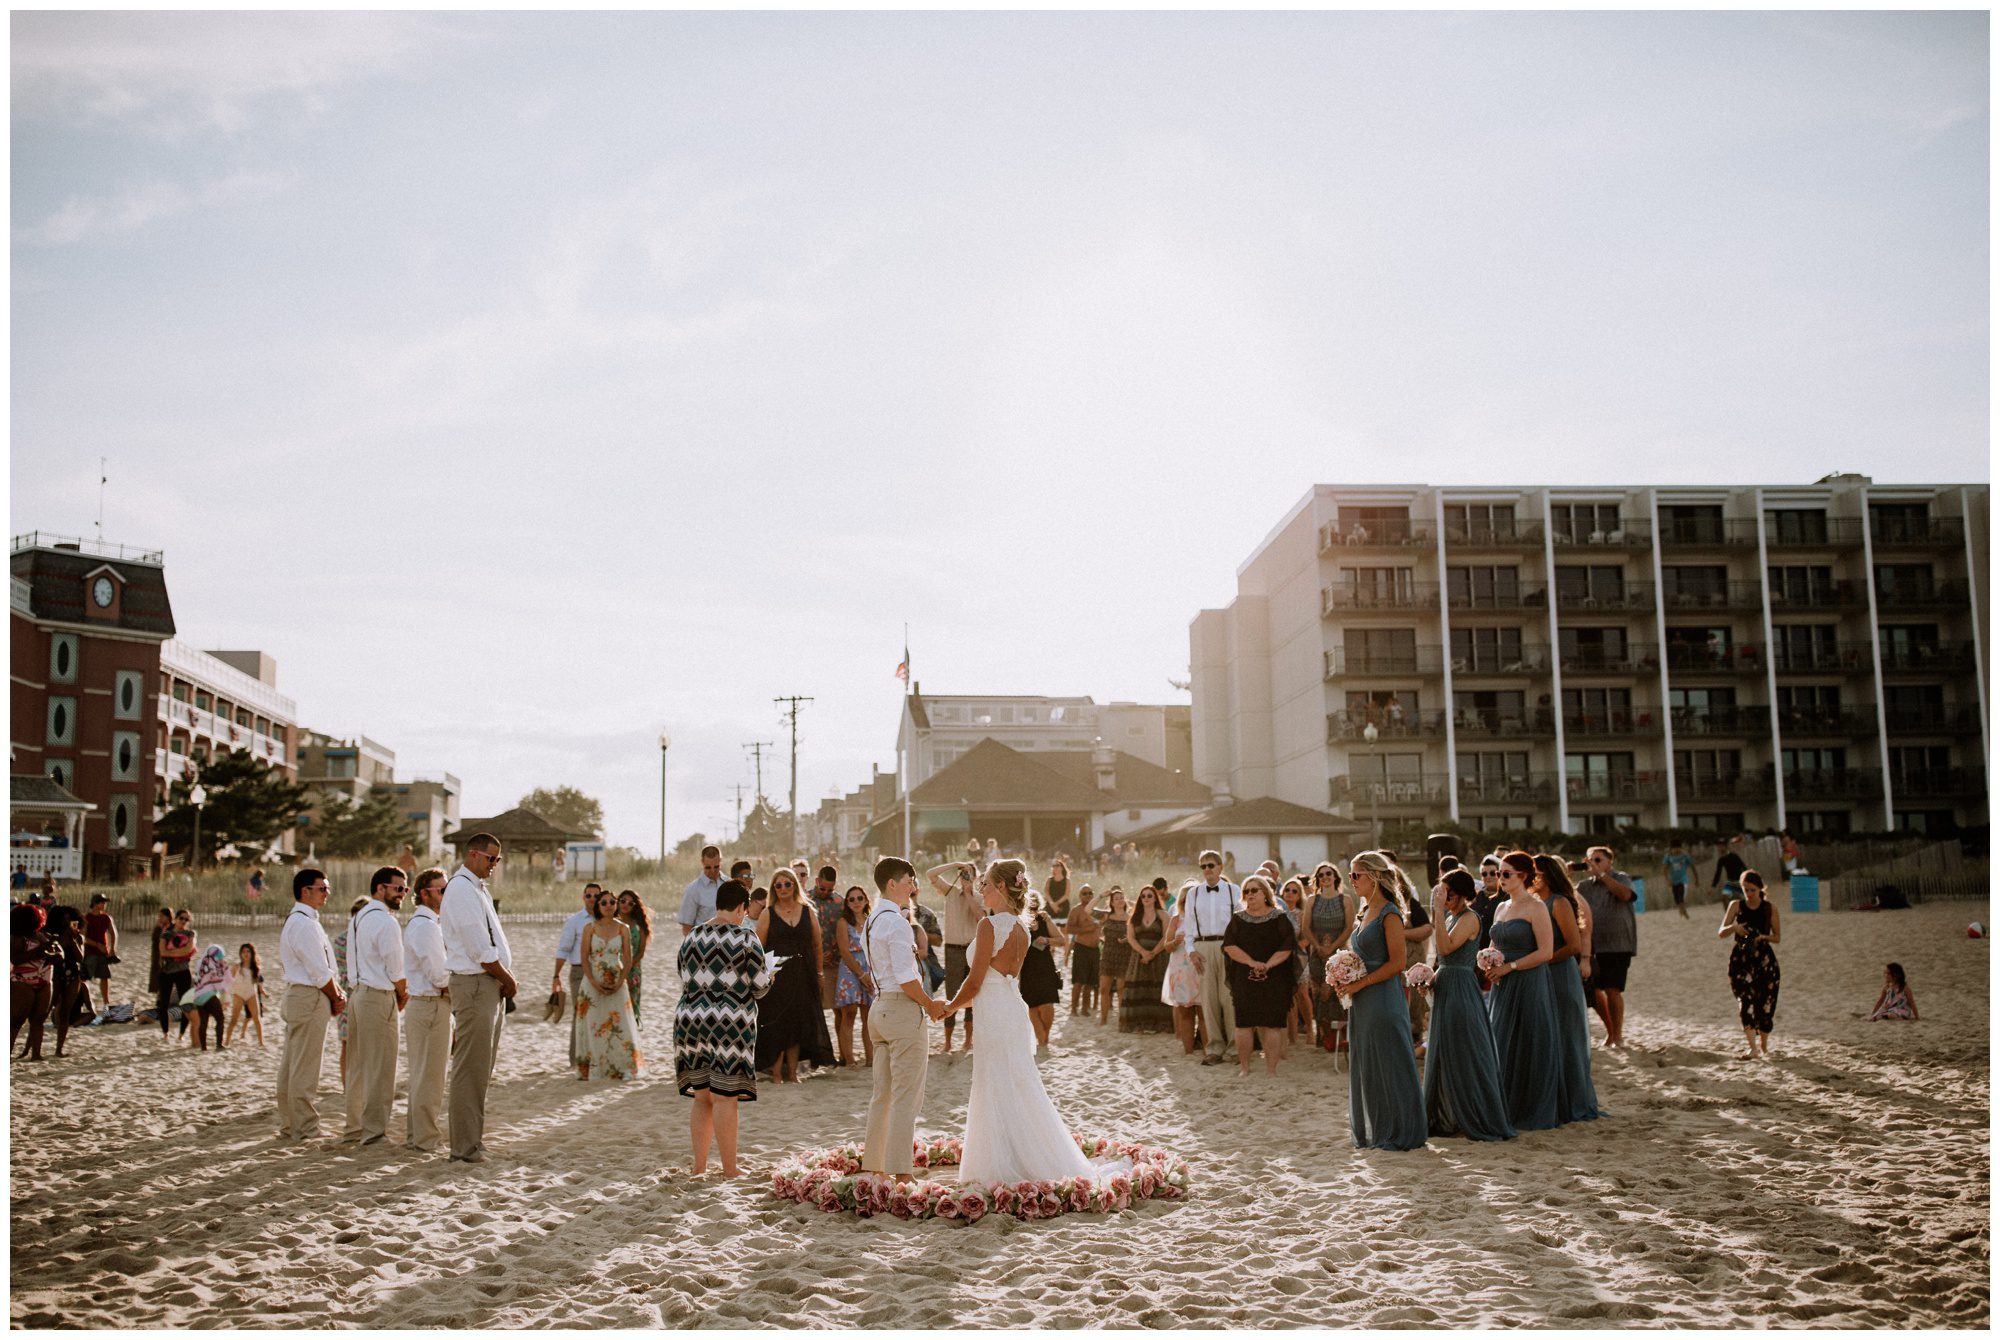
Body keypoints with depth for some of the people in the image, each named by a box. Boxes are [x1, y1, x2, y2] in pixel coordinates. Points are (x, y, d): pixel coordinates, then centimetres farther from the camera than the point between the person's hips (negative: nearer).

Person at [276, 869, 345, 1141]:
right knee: (305, 1068, -5)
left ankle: (289, 1126, 22)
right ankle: (305, 1129, -1)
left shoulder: (294, 922, 17)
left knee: (291, 1065, 14)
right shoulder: (305, 924, -16)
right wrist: (337, 998, -5)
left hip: (296, 996, 11)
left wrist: (336, 995, 7)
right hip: (311, 998, -11)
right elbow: (320, 972, -19)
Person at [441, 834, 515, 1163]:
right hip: (474, 984, -10)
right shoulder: (461, 889, -14)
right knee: (470, 1069, -6)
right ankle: (464, 1147, -1)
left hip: (492, 983, 10)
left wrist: (507, 979, 8)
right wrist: (509, 980, -7)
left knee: (481, 1068, 16)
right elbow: (480, 950, -17)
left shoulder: (478, 889, 17)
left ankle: (472, 1136, 25)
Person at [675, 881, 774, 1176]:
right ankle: (729, 1168, 4)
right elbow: (760, 987, -5)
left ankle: (699, 1164, 19)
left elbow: (686, 981, 15)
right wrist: (767, 972, 16)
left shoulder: (691, 939, 8)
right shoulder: (745, 938, -8)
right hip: (730, 1026, -5)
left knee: (701, 1099, 14)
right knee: (725, 1099, -1)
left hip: (690, 1021, 5)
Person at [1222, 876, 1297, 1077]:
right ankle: (1244, 1067, 7)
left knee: (1272, 1023, -4)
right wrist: (1252, 962, -15)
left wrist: (1268, 965, -17)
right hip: (1244, 978, 2)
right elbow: (1229, 946, -2)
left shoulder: (1279, 918, 4)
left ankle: (1271, 1068, 0)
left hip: (1274, 979, -2)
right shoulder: (1238, 919, 9)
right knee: (1244, 1023, -1)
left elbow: (1287, 947, -4)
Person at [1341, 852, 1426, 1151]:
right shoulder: (1365, 913, 14)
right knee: (1365, 1066, 12)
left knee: (1387, 1065, -1)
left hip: (1383, 999, -9)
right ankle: (1373, 1130, 21)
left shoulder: (1389, 914, -12)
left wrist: (1360, 983, -16)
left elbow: (1397, 962, -17)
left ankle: (1398, 1132, 9)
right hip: (1362, 1002, 9)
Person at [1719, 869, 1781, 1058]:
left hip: (1765, 959, 1)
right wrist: (1733, 928, -20)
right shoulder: (1736, 905, 3)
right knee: (1746, 999, -17)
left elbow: (1777, 937, 6)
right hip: (1740, 958, -1)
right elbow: (1720, 934, 1)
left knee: (1765, 1003, 2)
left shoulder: (1770, 908, 3)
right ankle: (1752, 1047, -22)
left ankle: (1764, 1045, 23)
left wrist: (1763, 937, -15)